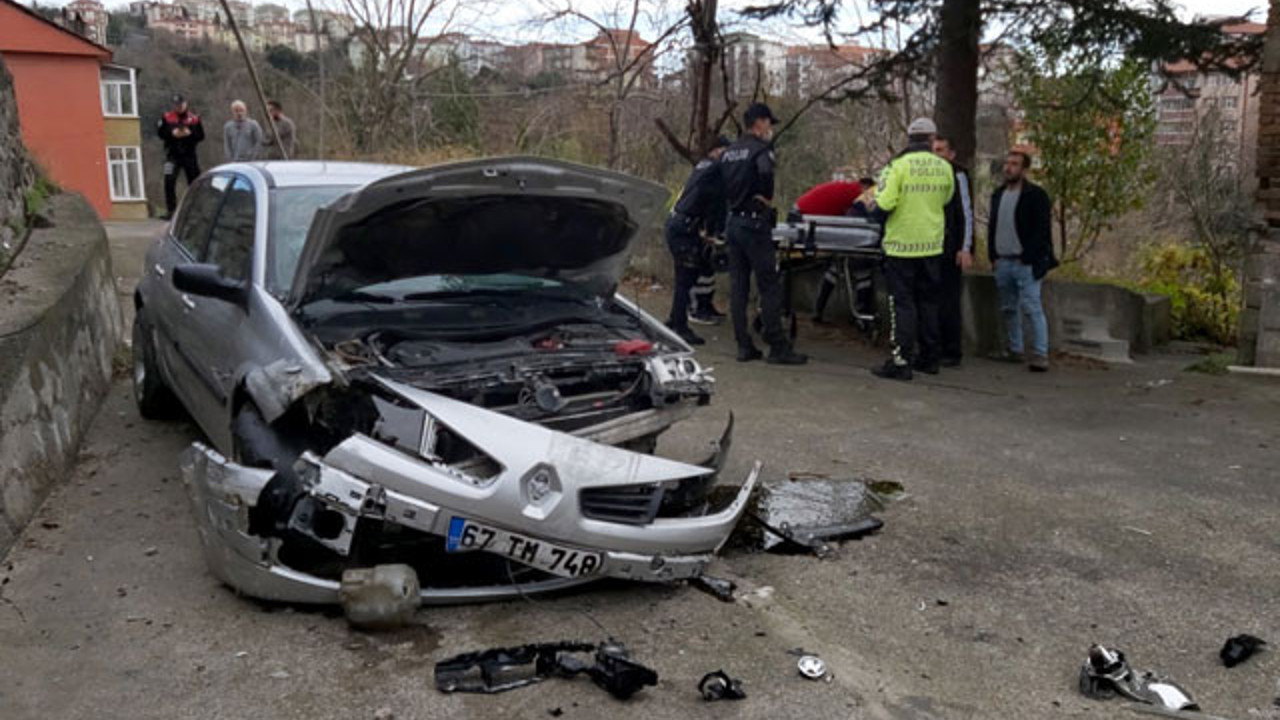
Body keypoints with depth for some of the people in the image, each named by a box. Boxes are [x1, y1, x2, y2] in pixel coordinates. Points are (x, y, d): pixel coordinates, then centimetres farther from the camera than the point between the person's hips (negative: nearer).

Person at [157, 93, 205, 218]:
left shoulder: (194, 119, 4)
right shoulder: (166, 117, 3)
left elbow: (201, 136, 1)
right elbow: (160, 132, 2)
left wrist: (190, 133, -16)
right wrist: (172, 133, -14)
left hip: (189, 155, 1)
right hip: (172, 155, -1)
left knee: (195, 182, 5)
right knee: (169, 181, -12)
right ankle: (170, 209, -6)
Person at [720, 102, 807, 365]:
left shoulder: (728, 152, 15)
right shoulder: (761, 148, -9)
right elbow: (765, 171, -27)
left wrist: (735, 202, 11)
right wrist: (766, 199, -11)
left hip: (732, 222, 8)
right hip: (755, 223, -8)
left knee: (738, 286, 8)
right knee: (769, 287, -4)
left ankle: (744, 346, 11)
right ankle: (778, 347, -2)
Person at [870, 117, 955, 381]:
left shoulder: (898, 165, -13)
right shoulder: (944, 168, 2)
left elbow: (884, 204, -18)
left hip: (902, 245, -4)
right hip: (932, 245, 4)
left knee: (902, 302, -1)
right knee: (928, 301, 15)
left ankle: (901, 361, -4)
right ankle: (929, 357, 23)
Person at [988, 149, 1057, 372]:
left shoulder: (1036, 195, -5)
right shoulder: (998, 194, 16)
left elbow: (1042, 229, -10)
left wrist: (1029, 258, -16)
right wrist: (993, 255, 12)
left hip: (1026, 263, -7)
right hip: (1003, 262, 7)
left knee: (1032, 308, -10)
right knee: (1008, 309, 13)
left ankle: (1040, 354, -9)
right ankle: (1013, 350, 23)